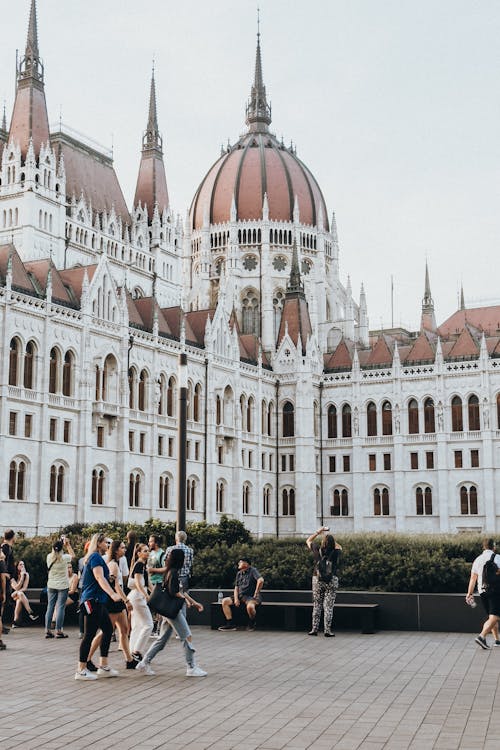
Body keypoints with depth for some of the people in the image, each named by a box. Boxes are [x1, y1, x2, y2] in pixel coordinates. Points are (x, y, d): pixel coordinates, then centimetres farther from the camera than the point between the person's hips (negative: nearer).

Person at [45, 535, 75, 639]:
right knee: (60, 607, -1)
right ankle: (58, 631, -3)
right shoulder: (64, 558, -14)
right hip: (62, 586, -4)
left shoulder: (49, 557, -4)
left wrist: (60, 543, 17)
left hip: (51, 585, 4)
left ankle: (48, 630, 8)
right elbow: (73, 555, 7)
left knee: (50, 607, 8)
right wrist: (68, 544, 9)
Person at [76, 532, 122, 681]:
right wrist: (112, 594, -35)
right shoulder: (95, 557, -12)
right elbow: (100, 578, -25)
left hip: (98, 602, 10)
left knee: (108, 629, 10)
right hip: (92, 600, -10)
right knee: (89, 634, -7)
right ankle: (81, 670, -2)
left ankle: (103, 666, 14)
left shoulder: (97, 557, 19)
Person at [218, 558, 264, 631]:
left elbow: (261, 580, -23)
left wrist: (256, 593, -21)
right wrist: (236, 599, -4)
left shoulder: (253, 571, -7)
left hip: (251, 597, -7)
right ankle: (230, 624, -9)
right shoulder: (239, 573, 16)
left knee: (250, 606, -39)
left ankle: (252, 624, -8)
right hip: (240, 596, 7)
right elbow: (236, 587, 14)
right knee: (225, 601, -10)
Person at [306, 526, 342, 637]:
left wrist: (318, 532, 16)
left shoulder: (318, 550, -5)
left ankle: (314, 629, 10)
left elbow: (308, 540, 14)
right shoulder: (336, 552, -5)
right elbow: (339, 547, 21)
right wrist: (330, 538, 19)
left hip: (317, 580, 1)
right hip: (332, 580, -1)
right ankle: (327, 630, 0)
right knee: (328, 606, 1)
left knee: (317, 605, 10)